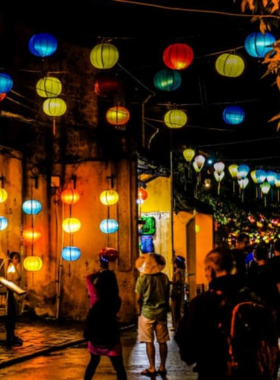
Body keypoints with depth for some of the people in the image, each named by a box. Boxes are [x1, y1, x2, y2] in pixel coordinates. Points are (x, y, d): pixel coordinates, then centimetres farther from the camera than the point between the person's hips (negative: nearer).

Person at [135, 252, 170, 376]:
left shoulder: (142, 278, -12)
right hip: (161, 313, 3)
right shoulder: (164, 277, -2)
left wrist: (138, 311, 8)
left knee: (149, 342, 2)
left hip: (147, 313, -3)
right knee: (162, 341, 10)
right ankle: (162, 367, 15)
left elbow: (138, 299, -8)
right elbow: (167, 296, 8)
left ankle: (152, 368, 4)